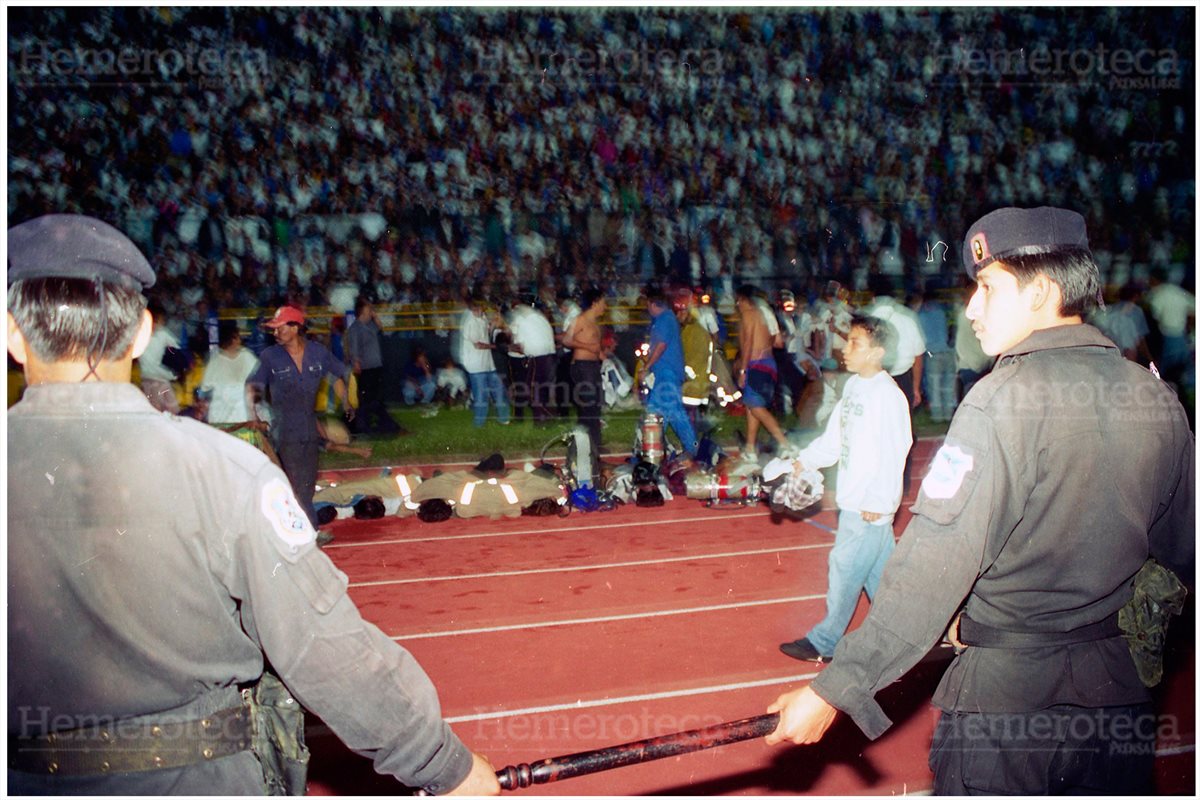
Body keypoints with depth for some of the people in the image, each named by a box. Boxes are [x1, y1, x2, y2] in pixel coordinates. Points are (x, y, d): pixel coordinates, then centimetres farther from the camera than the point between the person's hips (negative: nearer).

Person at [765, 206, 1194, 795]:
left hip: (1004, 693, -5)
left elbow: (929, 573, -23)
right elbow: (1185, 545, 12)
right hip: (1119, 689, 6)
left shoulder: (1003, 400, -19)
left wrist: (832, 691, -19)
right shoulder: (1159, 400, 0)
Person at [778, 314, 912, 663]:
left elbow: (894, 453, -20)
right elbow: (835, 438, 15)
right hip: (853, 498, 9)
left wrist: (877, 502, -21)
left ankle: (825, 643, 11)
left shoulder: (888, 395, -18)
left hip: (869, 506, -8)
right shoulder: (854, 386, 8)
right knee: (879, 570, 17)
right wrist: (804, 460, 8)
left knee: (845, 569, 0)